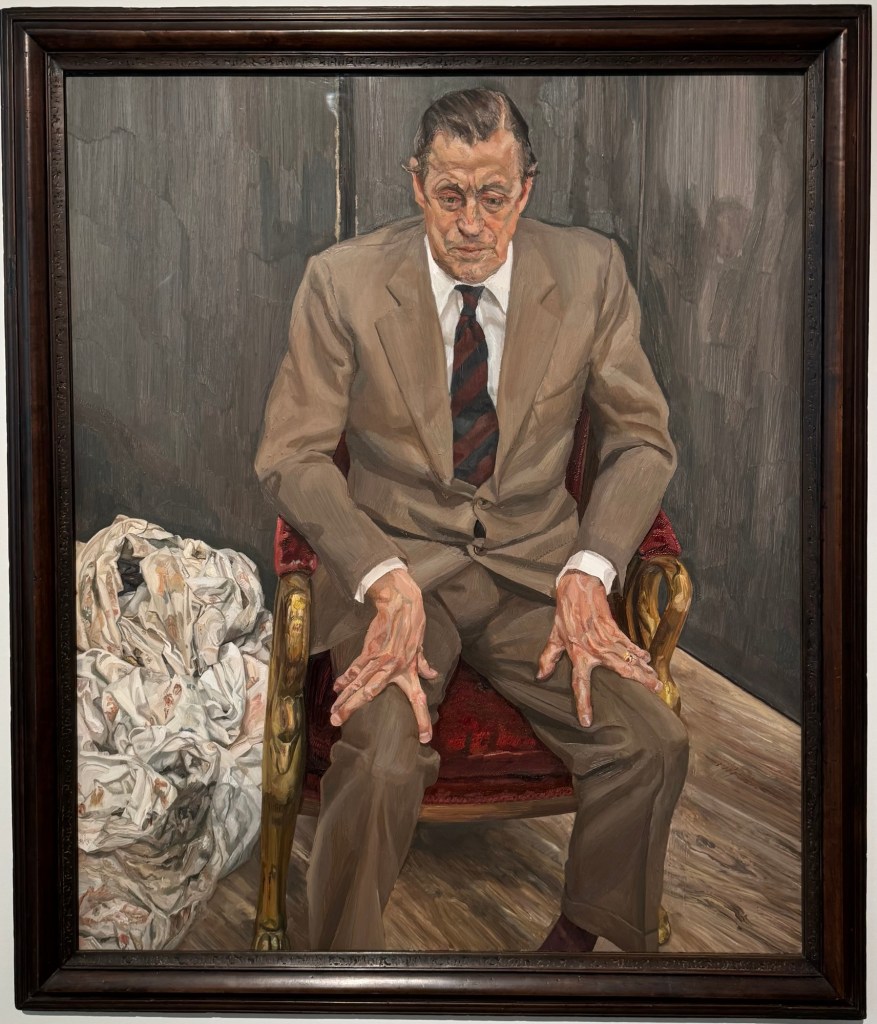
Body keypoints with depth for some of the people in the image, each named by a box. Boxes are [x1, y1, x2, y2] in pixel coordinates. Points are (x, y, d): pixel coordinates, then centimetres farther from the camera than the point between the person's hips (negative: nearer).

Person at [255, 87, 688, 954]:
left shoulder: (590, 274, -1)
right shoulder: (342, 282, -6)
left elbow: (641, 438, 5)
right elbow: (290, 455, -4)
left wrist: (588, 571, -11)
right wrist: (384, 580, -20)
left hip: (536, 566, 2)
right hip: (391, 561, -2)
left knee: (652, 744, -19)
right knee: (381, 764, -28)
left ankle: (581, 934, 9)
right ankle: (342, 960, 0)